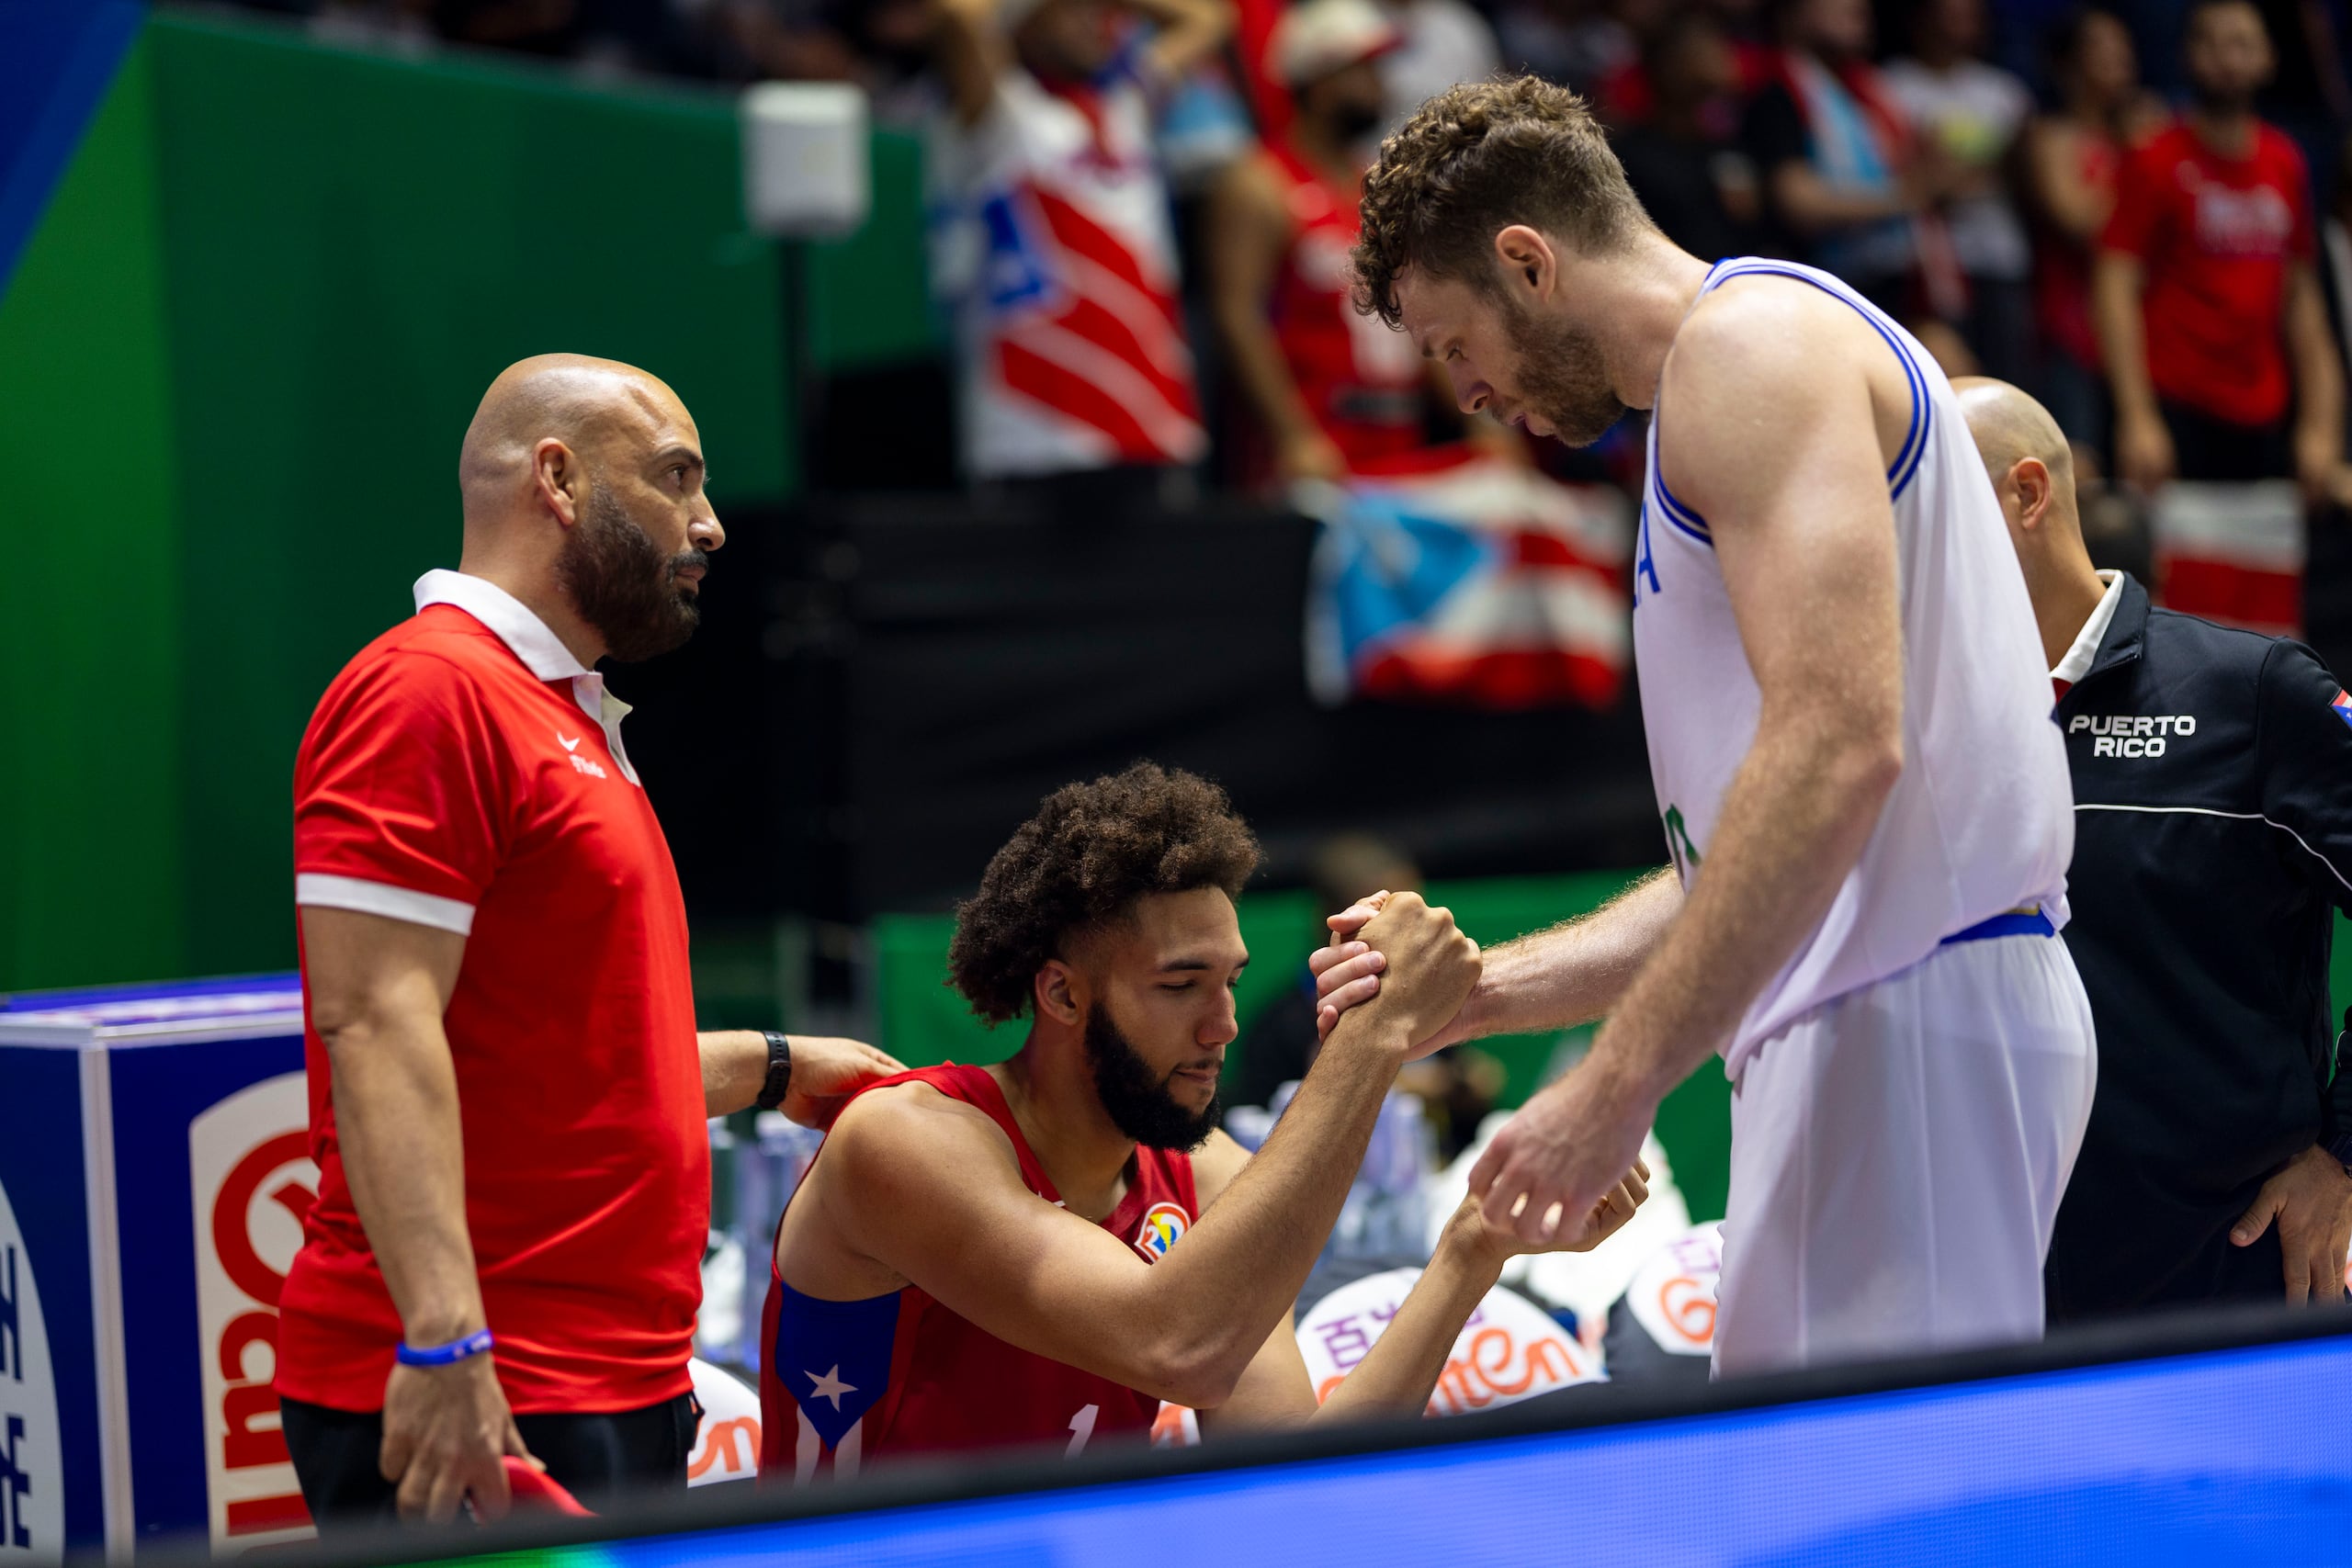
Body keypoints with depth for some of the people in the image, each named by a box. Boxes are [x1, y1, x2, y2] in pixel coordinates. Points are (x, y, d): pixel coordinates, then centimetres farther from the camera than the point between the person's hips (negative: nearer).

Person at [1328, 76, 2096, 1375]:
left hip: (1910, 1016, -10)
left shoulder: (1748, 337, -4)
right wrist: (1473, 993, 21)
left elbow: (1835, 745, -20)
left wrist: (1616, 1081, -21)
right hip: (1878, 1014, 10)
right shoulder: (1737, 380, 28)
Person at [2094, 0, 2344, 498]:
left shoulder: (2285, 163, 12)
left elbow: (2301, 295, 18)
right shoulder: (2156, 162, -4)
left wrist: (2319, 421, 13)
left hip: (2263, 419, 5)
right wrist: (2137, 417, -18)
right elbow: (2115, 289, -9)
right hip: (2176, 410, -5)